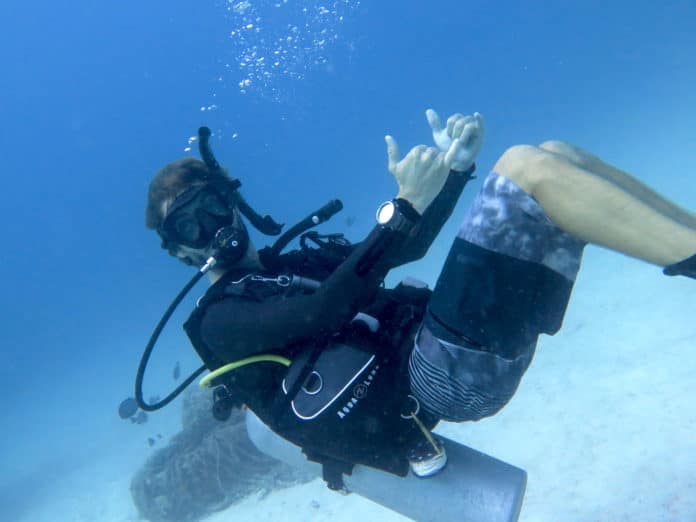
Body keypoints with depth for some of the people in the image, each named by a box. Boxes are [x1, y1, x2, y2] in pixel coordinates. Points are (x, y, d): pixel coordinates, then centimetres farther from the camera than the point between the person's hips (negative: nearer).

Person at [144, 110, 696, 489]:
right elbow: (325, 311, -17)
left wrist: (455, 170, 13)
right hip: (447, 371, -8)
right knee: (526, 167, -19)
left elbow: (402, 250, 25)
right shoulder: (221, 319, 2)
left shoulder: (292, 256, 25)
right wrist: (403, 208, -22)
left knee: (556, 156, 2)